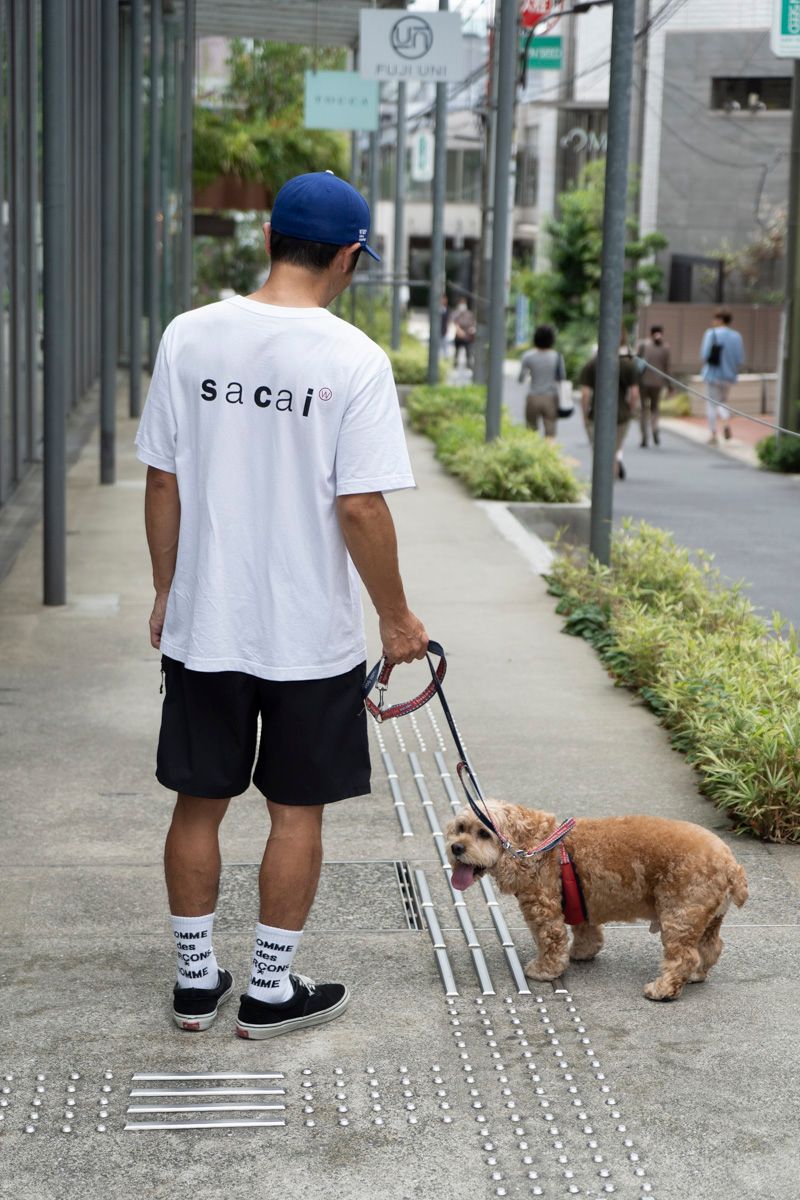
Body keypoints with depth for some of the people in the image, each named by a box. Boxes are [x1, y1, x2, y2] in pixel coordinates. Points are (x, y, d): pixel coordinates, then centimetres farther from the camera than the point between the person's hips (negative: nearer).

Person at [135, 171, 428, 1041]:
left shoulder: (189, 336, -3)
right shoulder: (353, 359, -14)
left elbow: (162, 484, 1)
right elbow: (360, 509, -15)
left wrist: (166, 591, 14)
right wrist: (397, 620, -3)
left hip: (201, 628, 3)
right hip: (311, 636, -3)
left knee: (198, 804, 15)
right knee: (296, 813, 11)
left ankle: (196, 980, 27)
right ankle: (270, 991, 21)